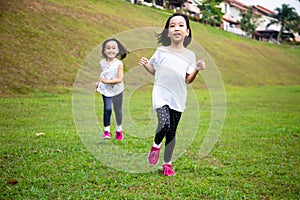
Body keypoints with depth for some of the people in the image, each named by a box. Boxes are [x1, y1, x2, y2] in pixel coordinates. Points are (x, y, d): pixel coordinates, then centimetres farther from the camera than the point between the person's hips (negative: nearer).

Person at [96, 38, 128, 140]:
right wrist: (99, 82, 2)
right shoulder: (102, 63, -1)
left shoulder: (119, 63, -13)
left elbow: (119, 79, -18)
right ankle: (106, 130, -1)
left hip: (117, 90, -1)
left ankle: (119, 129, 32)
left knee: (118, 110, 12)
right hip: (106, 90, 1)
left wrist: (107, 81, -26)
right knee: (107, 109, -12)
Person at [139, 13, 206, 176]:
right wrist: (145, 64, -4)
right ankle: (156, 146, 8)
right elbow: (154, 71, 14)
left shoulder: (190, 55, 4)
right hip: (161, 94, -2)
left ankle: (167, 163, 24)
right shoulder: (161, 51, 1)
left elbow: (188, 80, 5)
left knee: (172, 133, 7)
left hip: (178, 99, 2)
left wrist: (197, 69, -12)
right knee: (164, 124, -24)